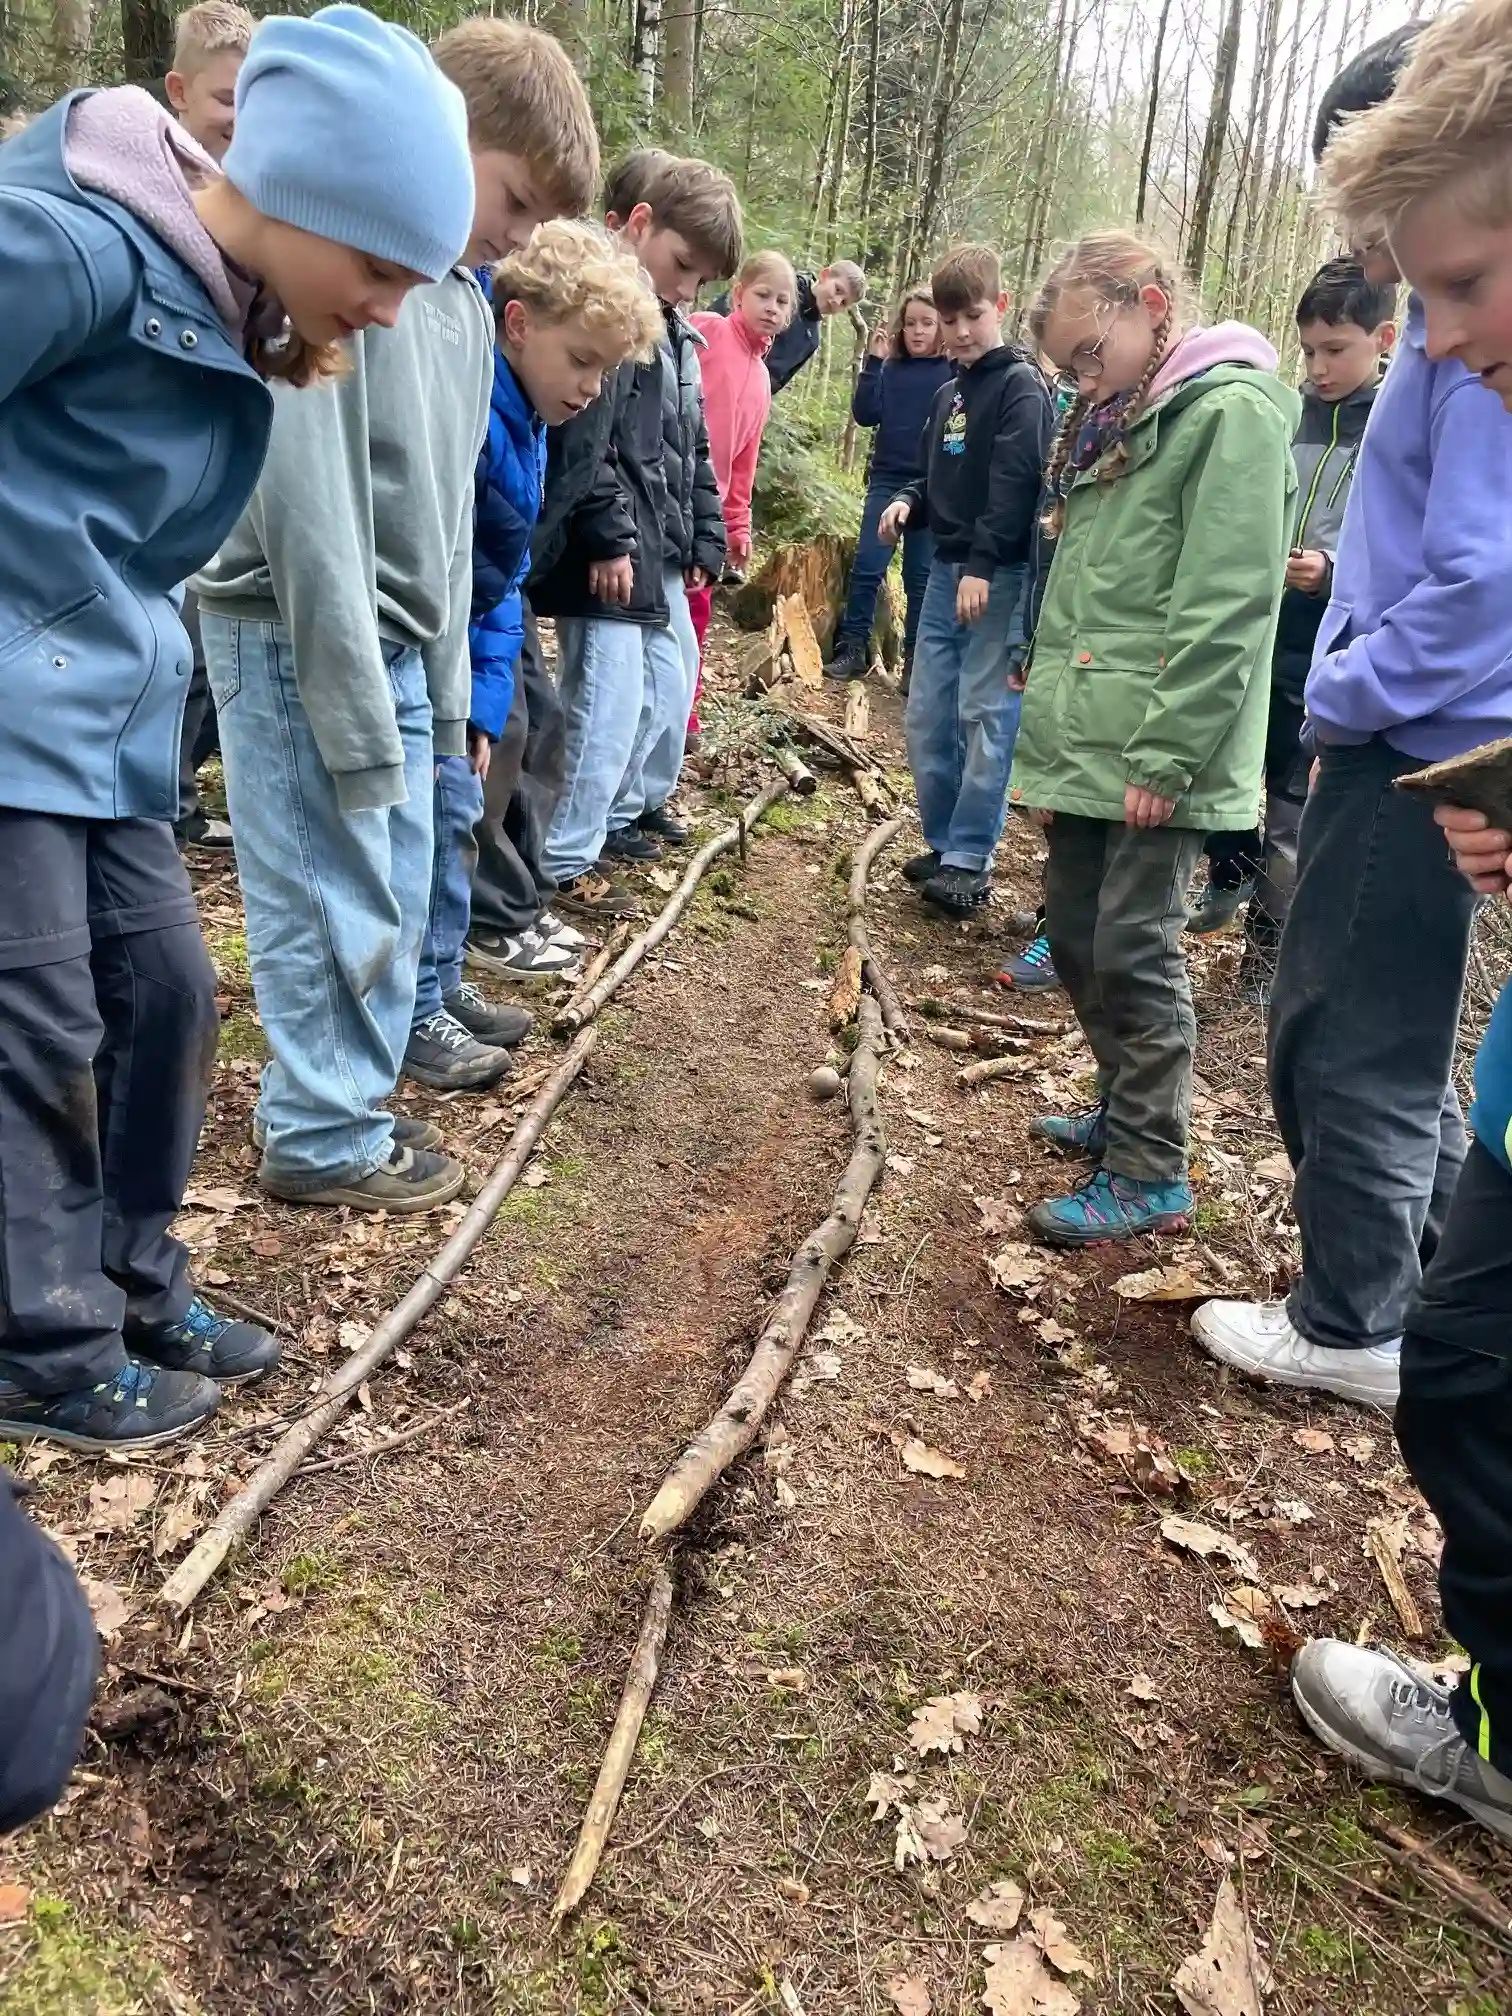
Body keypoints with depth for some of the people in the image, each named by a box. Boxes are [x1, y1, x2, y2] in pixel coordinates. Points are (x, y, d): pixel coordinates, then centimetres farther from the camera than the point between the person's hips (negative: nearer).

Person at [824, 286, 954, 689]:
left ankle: (915, 659, 11)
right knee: (867, 565, -4)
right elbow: (865, 415, -3)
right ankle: (853, 648, 4)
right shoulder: (890, 368, 7)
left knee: (921, 576, 4)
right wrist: (873, 361, -10)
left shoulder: (954, 371, -1)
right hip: (887, 479, 2)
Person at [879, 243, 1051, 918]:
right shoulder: (947, 392, 19)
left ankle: (968, 860, -4)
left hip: (999, 576, -8)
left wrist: (983, 564, -23)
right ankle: (945, 844, 18)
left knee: (986, 716, -7)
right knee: (927, 718, 7)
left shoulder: (1021, 385, -4)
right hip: (946, 569, 8)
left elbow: (1015, 483, -15)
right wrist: (908, 501, 5)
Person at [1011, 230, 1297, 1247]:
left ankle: (1153, 1176, 8)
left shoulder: (1232, 408, -9)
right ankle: (1130, 1111, 31)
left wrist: (1167, 752, -19)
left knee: (1134, 950, -5)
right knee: (1076, 936, 14)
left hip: (1153, 753, -9)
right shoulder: (1114, 425, 19)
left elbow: (1228, 602, -17)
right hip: (1083, 738, 9)